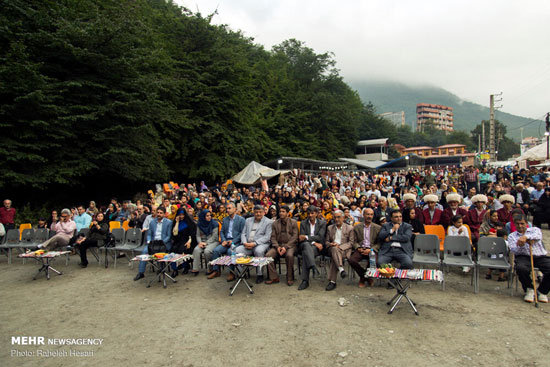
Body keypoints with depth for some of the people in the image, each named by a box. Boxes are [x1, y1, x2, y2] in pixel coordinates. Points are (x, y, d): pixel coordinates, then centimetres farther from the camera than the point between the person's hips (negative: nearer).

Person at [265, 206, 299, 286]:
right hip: (278, 245, 3)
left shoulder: (293, 222, 5)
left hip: (290, 245, -3)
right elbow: (273, 237, 8)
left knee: (289, 255, -35)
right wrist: (277, 247, -11)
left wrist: (285, 247, -15)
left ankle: (290, 278, -17)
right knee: (268, 255, -24)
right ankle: (274, 277, -12)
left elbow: (294, 237, -3)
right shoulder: (275, 223, 14)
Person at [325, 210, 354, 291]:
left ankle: (332, 281, -37)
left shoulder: (349, 228, 10)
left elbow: (351, 243, 2)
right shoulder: (330, 228, 20)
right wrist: (330, 244, -8)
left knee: (335, 257, -35)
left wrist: (339, 246, -13)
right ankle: (341, 270, -49)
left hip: (344, 249, -2)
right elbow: (327, 241, 18)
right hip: (332, 249, 2)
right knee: (334, 249, -37)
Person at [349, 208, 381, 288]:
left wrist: (371, 249, -11)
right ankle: (364, 276, -1)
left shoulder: (378, 228, 10)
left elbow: (379, 243, 5)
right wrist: (358, 248, -11)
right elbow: (354, 241, 10)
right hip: (360, 249, 1)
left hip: (371, 250, -1)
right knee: (351, 260, -28)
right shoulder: (357, 227, 13)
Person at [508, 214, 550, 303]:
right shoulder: (512, 235, 15)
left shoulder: (534, 229, 15)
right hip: (523, 257, -1)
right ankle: (529, 289, -5)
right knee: (521, 268, -35)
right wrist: (523, 244, -21)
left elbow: (538, 236, -12)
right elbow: (513, 250, -2)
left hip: (540, 256, 1)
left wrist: (526, 237, -31)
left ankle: (542, 291, 4)